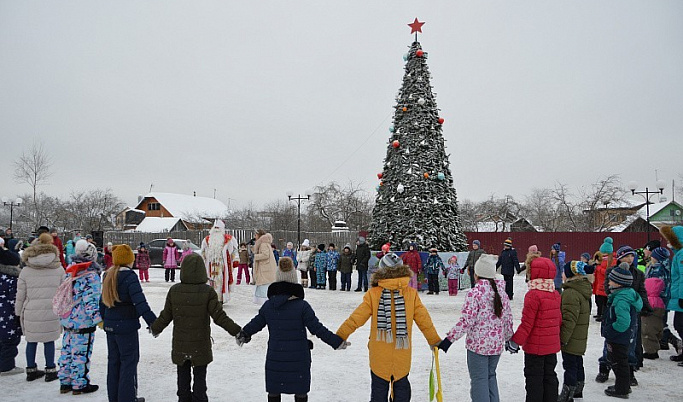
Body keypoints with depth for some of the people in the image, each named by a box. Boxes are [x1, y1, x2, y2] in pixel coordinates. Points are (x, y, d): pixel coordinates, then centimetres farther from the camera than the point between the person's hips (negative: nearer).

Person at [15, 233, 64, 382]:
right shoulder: (58, 269, -1)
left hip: (31, 312, 1)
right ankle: (50, 370, 15)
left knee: (31, 340, 13)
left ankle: (31, 370, 24)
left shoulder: (26, 271, -1)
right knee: (49, 340, 8)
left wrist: (18, 312, 14)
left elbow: (20, 295, 3)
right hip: (52, 311, -1)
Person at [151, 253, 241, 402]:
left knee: (183, 376, 17)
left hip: (180, 345, 3)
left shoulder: (174, 290, -7)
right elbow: (219, 316, -17)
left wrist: (155, 328, 20)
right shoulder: (208, 292, -16)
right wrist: (237, 331, -10)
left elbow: (166, 316, 1)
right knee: (200, 376, 10)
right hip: (200, 347, -3)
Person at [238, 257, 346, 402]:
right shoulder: (302, 306, -15)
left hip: (275, 359, 3)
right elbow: (317, 329, -14)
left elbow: (254, 324, 9)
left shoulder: (268, 306, -4)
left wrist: (242, 335, 29)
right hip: (298, 359, -3)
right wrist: (338, 342, -4)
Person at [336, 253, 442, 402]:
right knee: (402, 387, 18)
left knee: (379, 387, 13)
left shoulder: (373, 294, -11)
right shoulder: (412, 294, -7)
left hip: (379, 356, -1)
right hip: (402, 356, 1)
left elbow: (356, 318, -8)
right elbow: (424, 320, 0)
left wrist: (340, 336, 4)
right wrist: (435, 341, 14)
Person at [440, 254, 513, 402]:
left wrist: (449, 339, -16)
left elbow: (466, 321, -20)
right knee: (491, 376, 22)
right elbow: (508, 318, 11)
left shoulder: (475, 293, -16)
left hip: (478, 344, -6)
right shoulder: (501, 292, 4)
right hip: (497, 344, 6)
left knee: (479, 379, 4)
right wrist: (509, 338, 26)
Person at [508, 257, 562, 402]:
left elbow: (527, 323, -20)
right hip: (552, 346, 7)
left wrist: (516, 341, -10)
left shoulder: (533, 295, -21)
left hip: (535, 347, -7)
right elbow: (558, 319, 12)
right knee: (549, 376, 18)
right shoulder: (556, 294, 3)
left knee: (534, 378, 4)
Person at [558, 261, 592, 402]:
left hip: (571, 340, -10)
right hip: (580, 338, 10)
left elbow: (569, 319, -25)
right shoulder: (583, 289, 9)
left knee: (570, 366, -1)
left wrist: (563, 338, -19)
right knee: (578, 364, 22)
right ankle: (577, 390, 37)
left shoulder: (571, 293, -24)